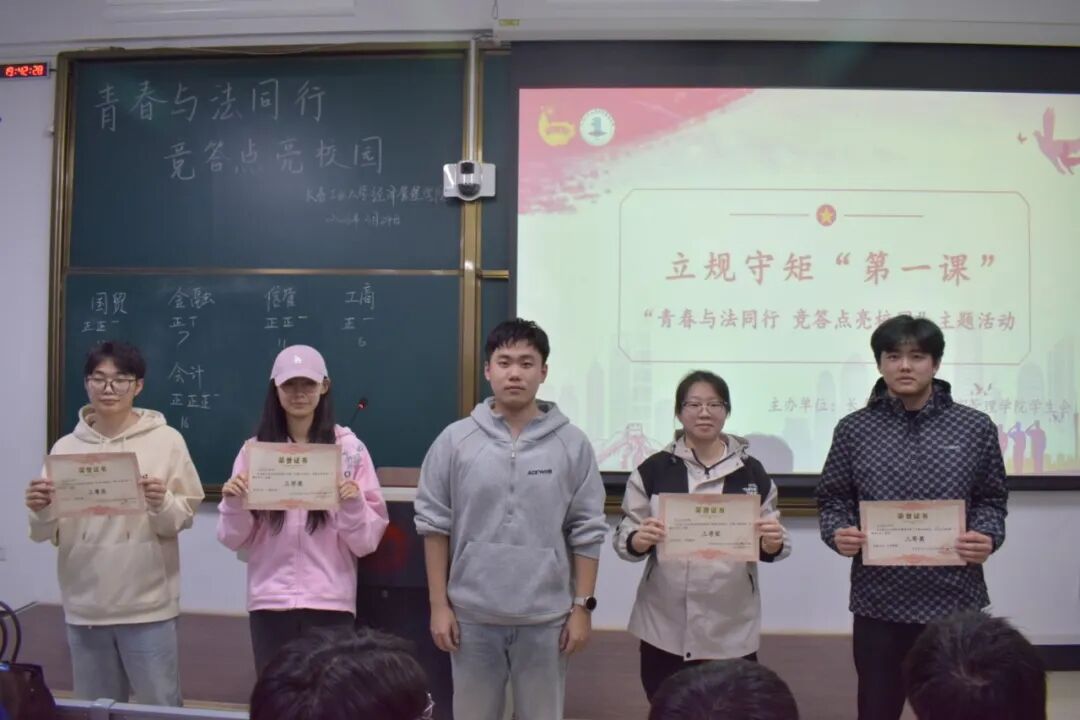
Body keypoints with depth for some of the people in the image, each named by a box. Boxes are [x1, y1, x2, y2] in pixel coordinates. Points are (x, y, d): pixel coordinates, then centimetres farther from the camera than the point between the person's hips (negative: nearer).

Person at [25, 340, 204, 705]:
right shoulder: (65, 447, 5)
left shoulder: (166, 440, -3)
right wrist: (41, 511, -14)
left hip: (147, 605, -3)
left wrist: (162, 505, -23)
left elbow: (184, 518, -3)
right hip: (84, 606, 3)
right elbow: (47, 534, 7)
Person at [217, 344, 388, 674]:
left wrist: (353, 505, -20)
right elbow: (234, 538, 5)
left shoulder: (350, 448, -1)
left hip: (330, 603, -1)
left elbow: (367, 540, -2)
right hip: (268, 603, 2)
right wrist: (233, 502, -13)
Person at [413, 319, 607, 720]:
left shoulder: (572, 444, -4)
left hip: (545, 617, 0)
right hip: (473, 615, 1)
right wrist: (439, 605, -1)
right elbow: (434, 526, 0)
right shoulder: (455, 440, -3)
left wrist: (582, 606, -2)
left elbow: (587, 533, -1)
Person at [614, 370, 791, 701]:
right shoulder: (653, 470, 0)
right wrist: (639, 540, -20)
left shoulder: (752, 472, 4)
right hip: (665, 628, 0)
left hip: (731, 629, 1)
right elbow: (623, 538, 1)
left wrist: (772, 543, -13)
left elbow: (770, 545, 9)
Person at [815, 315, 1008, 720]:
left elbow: (991, 500, 7)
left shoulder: (975, 427, 3)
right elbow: (833, 500, 5)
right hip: (879, 600, 0)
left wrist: (988, 537, -12)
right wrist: (837, 533, -14)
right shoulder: (853, 430, 2)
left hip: (954, 598, 0)